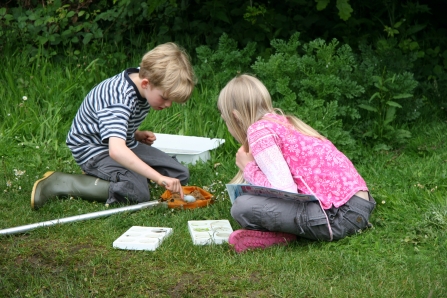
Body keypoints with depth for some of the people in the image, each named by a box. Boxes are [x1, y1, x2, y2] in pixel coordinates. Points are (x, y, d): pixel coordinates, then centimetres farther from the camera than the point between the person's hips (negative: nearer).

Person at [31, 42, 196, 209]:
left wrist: (138, 135, 0)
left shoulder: (141, 78, -6)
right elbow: (116, 150, -49)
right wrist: (159, 178, -53)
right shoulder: (119, 100, -34)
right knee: (137, 193, -31)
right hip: (94, 150, -9)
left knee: (180, 175, 4)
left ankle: (102, 175, 6)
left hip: (124, 145, 9)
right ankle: (56, 183, -19)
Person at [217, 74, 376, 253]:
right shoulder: (282, 122, 19)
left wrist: (248, 168, -2)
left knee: (243, 206, -20)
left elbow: (285, 191, -16)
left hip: (338, 215, -10)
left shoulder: (259, 129, -8)